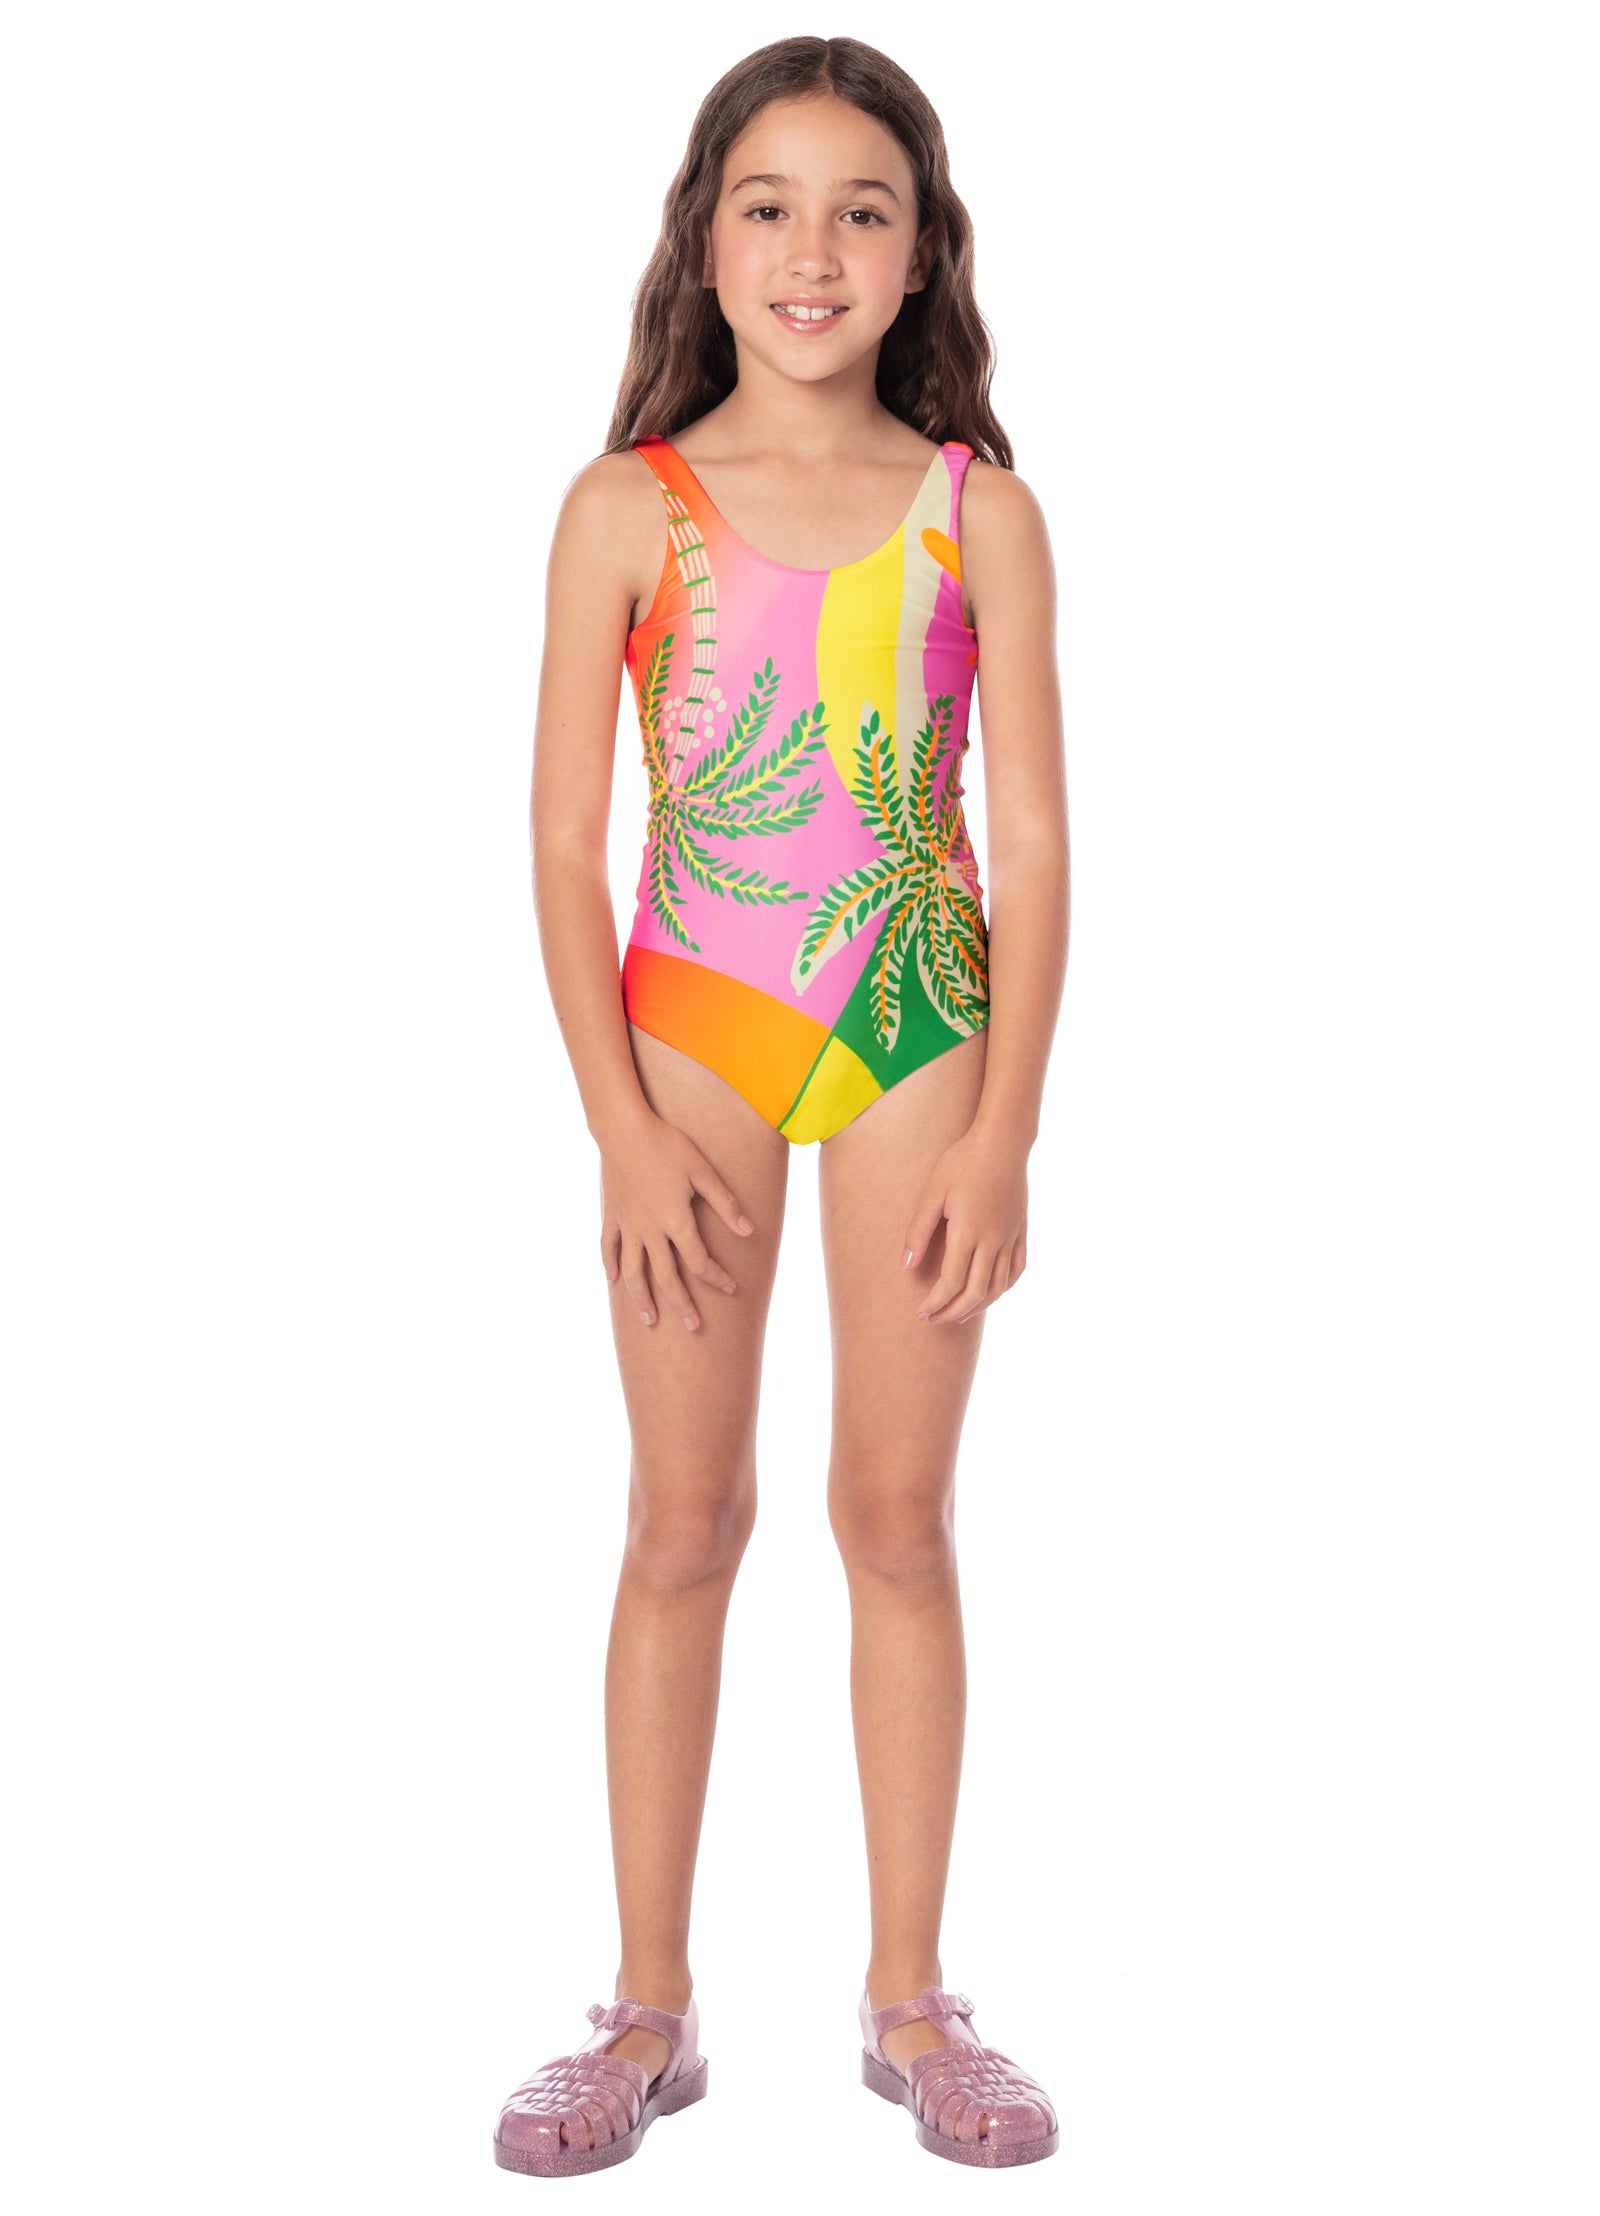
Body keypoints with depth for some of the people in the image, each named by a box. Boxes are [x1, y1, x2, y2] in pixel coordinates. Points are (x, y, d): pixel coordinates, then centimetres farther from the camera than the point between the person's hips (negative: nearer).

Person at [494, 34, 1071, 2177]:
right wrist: (625, 1132, -9)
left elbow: (1034, 839, -1)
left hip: (919, 1037, 1)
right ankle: (649, 2012, 17)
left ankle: (910, 2001, 20)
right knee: (684, 1527, 5)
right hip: (695, 1036, 0)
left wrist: (1004, 1130, -6)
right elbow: (567, 840, -3)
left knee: (900, 1519, 7)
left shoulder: (977, 512, 0)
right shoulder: (630, 511, -2)